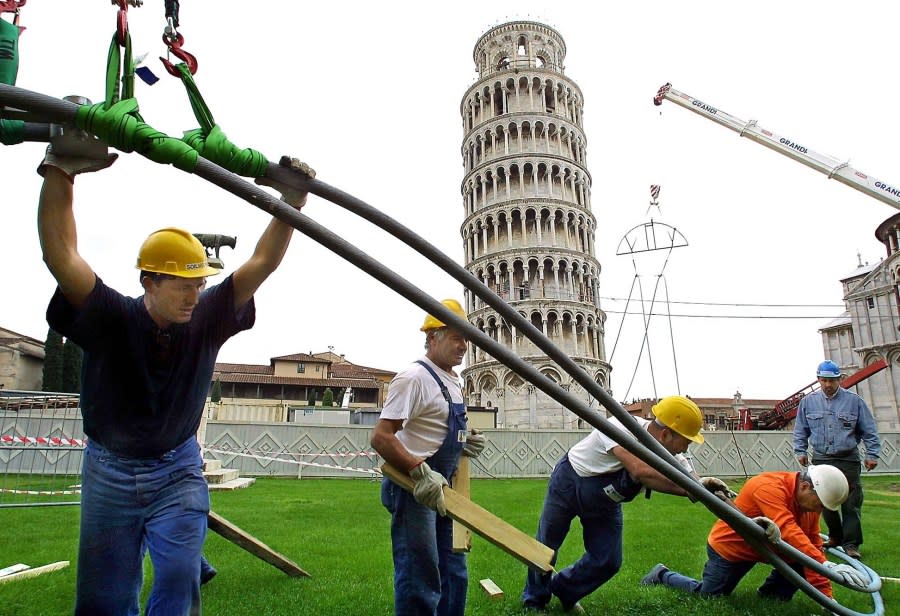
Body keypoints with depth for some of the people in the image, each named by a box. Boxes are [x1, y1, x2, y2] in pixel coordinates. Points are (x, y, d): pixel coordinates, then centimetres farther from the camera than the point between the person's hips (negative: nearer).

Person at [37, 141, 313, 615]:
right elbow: (59, 252, -28)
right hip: (109, 471, 0)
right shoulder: (111, 319, -17)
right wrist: (60, 171, -39)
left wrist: (291, 203, -27)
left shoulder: (205, 320, -13)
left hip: (178, 471, 1)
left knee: (179, 577, -12)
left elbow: (262, 263, -17)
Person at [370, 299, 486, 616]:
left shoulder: (452, 381, 12)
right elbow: (381, 437, -22)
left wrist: (466, 440, 5)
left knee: (453, 575, 18)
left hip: (441, 486, 10)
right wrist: (421, 473, -29)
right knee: (420, 581, -3)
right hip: (413, 488, -10)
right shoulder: (414, 377, -16)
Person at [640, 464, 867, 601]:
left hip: (760, 546, 7)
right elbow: (788, 532, -46)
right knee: (708, 596, 6)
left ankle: (772, 596, 6)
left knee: (802, 555, -12)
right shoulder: (770, 487, -34)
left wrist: (826, 595, -13)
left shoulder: (808, 500, -9)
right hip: (728, 547, -7)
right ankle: (663, 575, 30)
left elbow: (813, 546, -9)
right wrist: (827, 566, -51)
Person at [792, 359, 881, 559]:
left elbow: (869, 430, 7)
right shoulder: (808, 402, 7)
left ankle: (851, 543, 6)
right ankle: (835, 537, 21)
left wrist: (872, 454, 3)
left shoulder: (854, 401, 2)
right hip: (821, 460, 2)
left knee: (851, 503, -2)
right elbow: (800, 430, 16)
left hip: (848, 461, -2)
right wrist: (800, 451, 10)